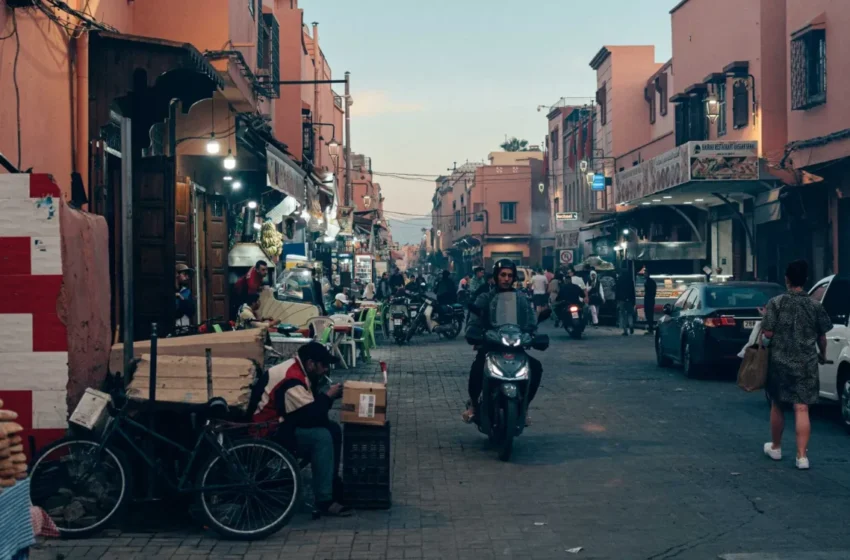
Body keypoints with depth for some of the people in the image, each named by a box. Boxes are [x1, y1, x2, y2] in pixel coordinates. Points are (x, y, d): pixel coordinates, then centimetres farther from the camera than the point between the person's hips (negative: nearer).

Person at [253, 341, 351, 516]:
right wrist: (328, 396, -12)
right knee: (322, 437, -25)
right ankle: (325, 500, -21)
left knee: (333, 429, 4)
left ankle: (333, 483, 11)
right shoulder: (291, 380, -25)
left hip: (281, 423, 11)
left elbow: (310, 407, 12)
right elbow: (309, 415, -28)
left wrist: (329, 396, -5)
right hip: (267, 431, -11)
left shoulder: (298, 372, 7)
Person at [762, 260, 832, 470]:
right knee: (802, 409, -1)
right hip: (806, 364, 1)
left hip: (779, 362, 0)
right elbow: (822, 336, 5)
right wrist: (822, 354, 23)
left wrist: (764, 342, 11)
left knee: (777, 406, 16)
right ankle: (802, 456, -6)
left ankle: (775, 447, 30)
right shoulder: (815, 306, -2)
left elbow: (767, 333, -11)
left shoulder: (776, 303, -8)